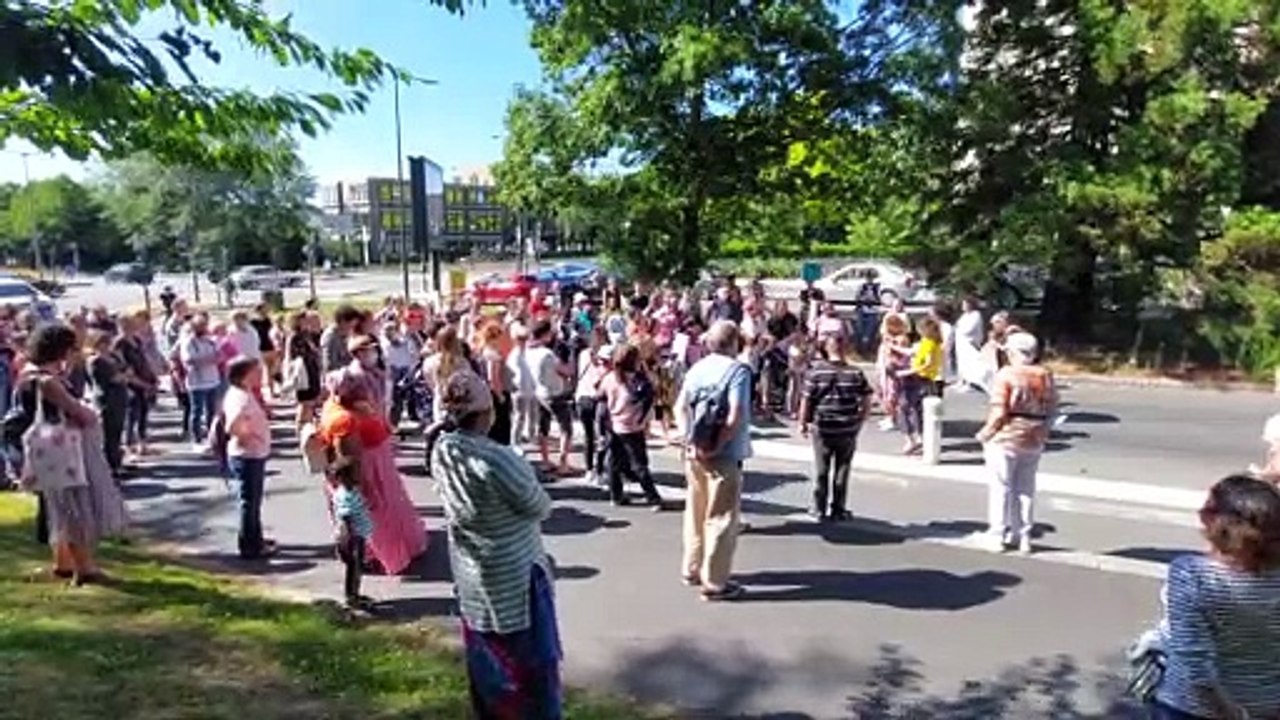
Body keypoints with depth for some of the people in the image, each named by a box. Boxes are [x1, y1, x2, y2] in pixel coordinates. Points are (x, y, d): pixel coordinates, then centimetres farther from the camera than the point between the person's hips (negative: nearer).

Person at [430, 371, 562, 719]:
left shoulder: (441, 452, -8)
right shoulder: (497, 460, -30)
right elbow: (541, 508, -15)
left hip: (470, 575, 7)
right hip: (515, 578, -7)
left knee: (485, 660, 23)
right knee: (534, 666, 11)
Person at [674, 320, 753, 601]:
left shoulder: (697, 368, 7)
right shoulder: (738, 370, -12)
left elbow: (680, 406, 3)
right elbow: (736, 414, -22)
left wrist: (689, 438, -3)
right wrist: (718, 445, -15)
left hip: (695, 451, 7)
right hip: (724, 455, -6)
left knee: (696, 511, 18)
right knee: (721, 517, 3)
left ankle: (691, 569, 31)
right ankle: (714, 582, 9)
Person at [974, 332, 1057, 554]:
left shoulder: (1006, 375, -16)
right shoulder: (1045, 376, 2)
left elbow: (999, 412, -19)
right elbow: (1052, 409, 6)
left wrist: (986, 433, -6)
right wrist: (1042, 429, 18)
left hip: (1006, 438, -5)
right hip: (1034, 441, 5)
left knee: (1000, 488, 5)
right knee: (1026, 489, 15)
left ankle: (997, 536, 9)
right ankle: (1023, 536, 20)